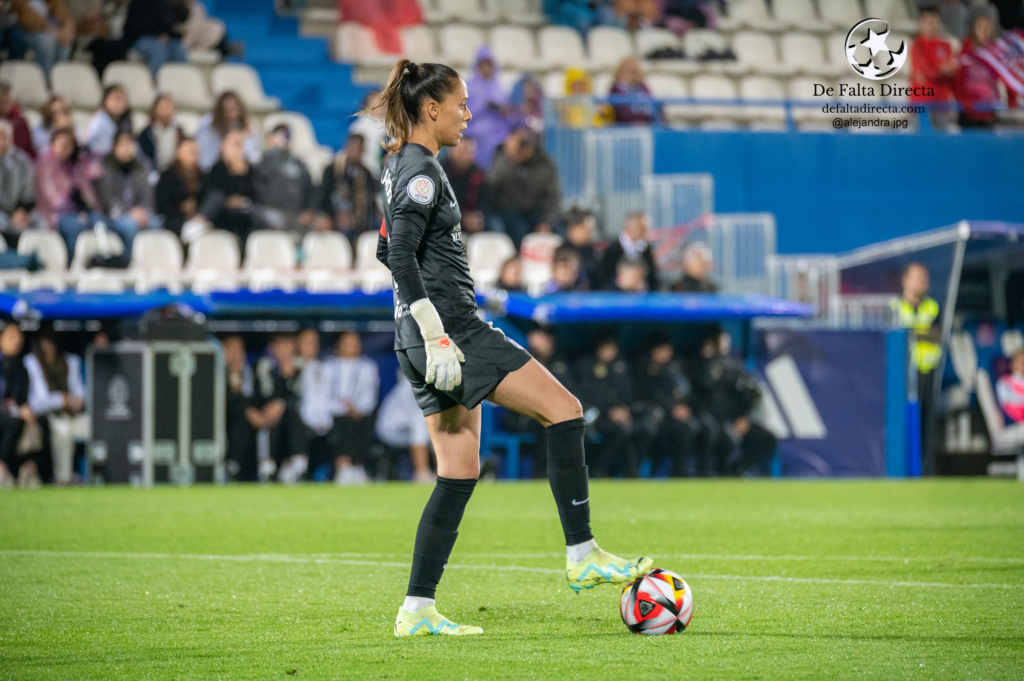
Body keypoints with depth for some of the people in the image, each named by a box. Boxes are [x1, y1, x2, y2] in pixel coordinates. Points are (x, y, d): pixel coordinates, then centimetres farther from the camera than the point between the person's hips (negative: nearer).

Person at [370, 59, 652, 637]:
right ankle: (583, 556, -9)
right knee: (564, 410, -8)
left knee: (460, 472, 8)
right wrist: (436, 337, -24)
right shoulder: (422, 171, -12)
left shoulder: (402, 166, 18)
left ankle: (418, 611, 5)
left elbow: (391, 253, 26)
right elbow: (401, 257, -21)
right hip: (451, 328, -10)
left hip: (428, 338, 10)